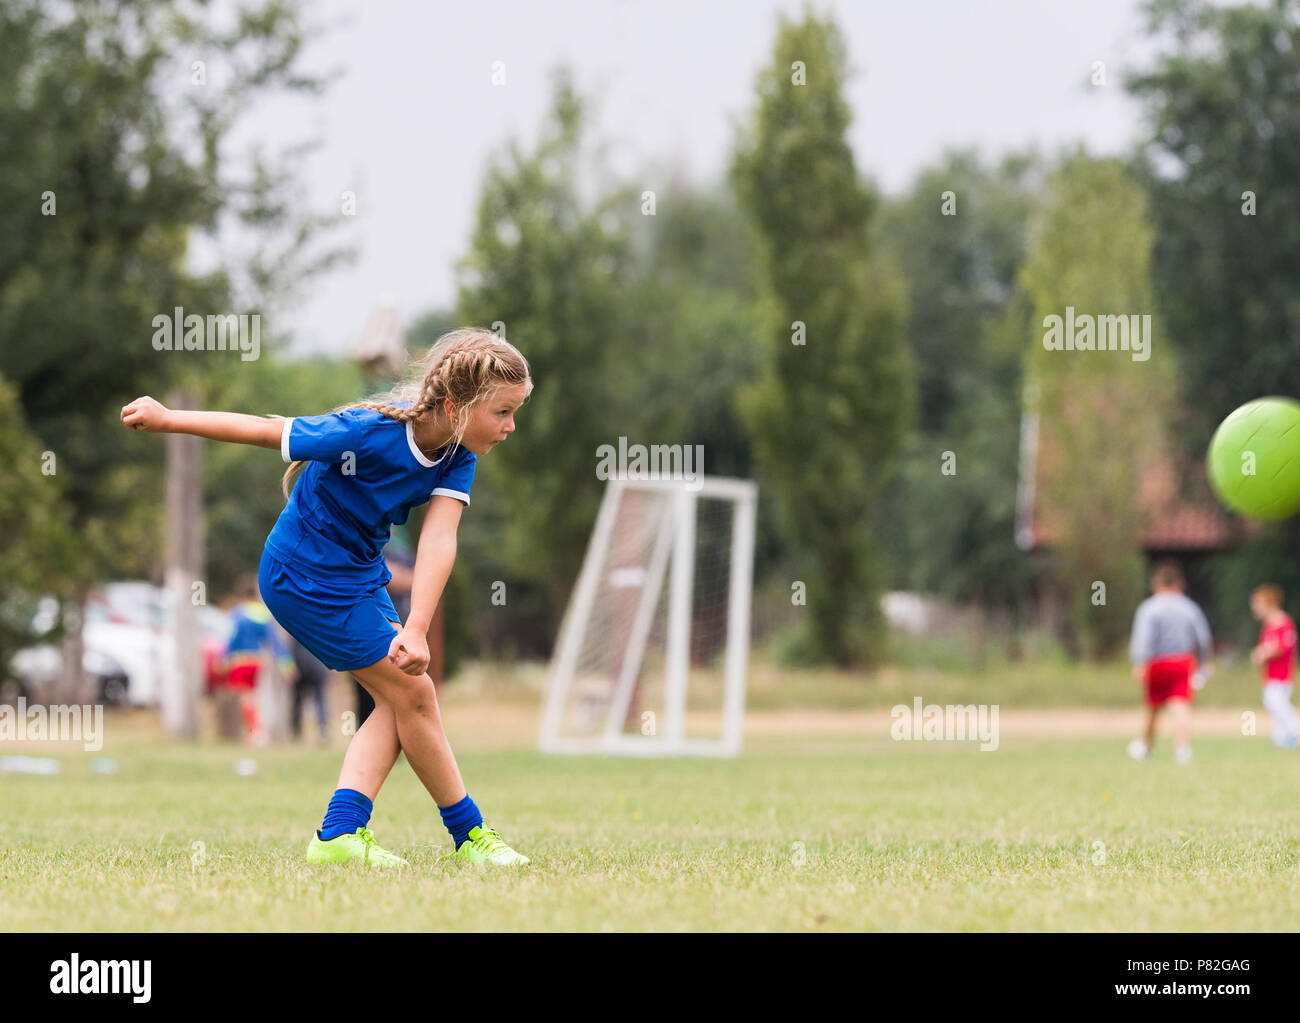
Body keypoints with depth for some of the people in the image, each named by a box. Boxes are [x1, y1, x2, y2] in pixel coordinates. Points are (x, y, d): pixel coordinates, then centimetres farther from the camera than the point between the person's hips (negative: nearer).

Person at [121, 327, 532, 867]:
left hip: (357, 574, 8)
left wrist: (415, 628, -39)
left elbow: (438, 538, -24)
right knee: (413, 694, -5)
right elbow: (266, 431, -22)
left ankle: (340, 833, -2)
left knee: (399, 701, 3)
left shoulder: (458, 455, -11)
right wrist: (166, 419, -12)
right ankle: (468, 833, 6)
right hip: (309, 576, -8)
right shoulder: (372, 433, -31)